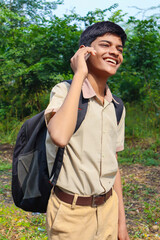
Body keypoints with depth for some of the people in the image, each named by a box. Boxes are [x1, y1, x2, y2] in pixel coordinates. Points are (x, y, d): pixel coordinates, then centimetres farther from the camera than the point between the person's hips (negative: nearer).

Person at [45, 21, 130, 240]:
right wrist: (79, 74, -24)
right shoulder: (64, 91, -12)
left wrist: (121, 220, 11)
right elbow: (60, 137, -33)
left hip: (108, 208, 5)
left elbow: (112, 166, 9)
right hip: (71, 212, -5)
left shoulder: (117, 107, 5)